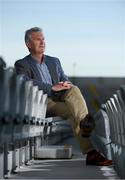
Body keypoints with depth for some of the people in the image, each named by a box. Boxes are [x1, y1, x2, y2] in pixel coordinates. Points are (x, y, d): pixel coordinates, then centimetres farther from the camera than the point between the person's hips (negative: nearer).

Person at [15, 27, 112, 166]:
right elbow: (25, 82, -14)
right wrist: (52, 87, -23)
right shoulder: (22, 64, 7)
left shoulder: (54, 61, 26)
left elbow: (65, 80, 18)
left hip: (59, 98, 5)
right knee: (73, 110, -30)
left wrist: (66, 84, -10)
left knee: (73, 89, -29)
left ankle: (86, 123, -41)